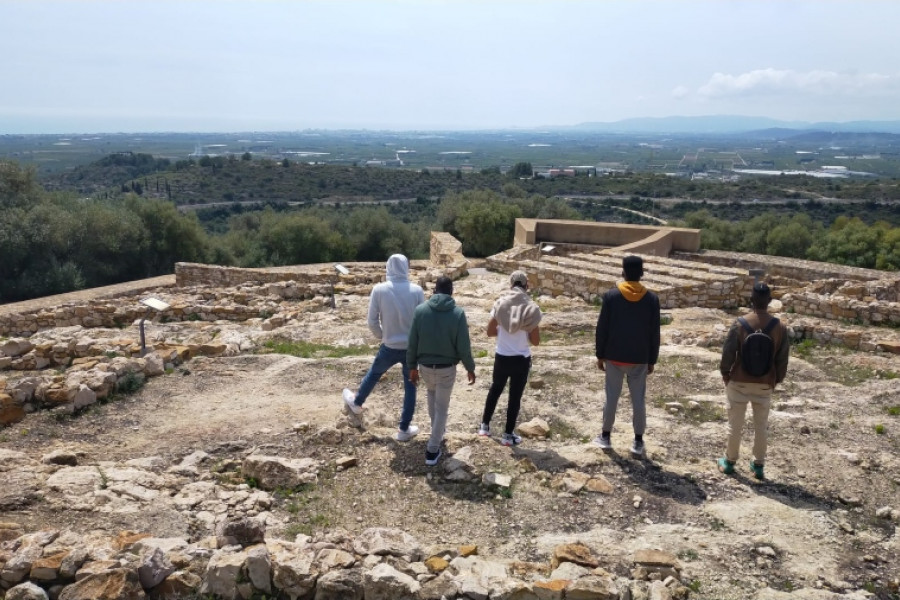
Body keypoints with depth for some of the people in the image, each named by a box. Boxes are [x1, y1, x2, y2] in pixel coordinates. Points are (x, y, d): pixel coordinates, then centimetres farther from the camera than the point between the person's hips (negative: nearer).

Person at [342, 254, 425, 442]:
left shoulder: (379, 290, -12)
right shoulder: (416, 290, -12)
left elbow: (372, 322, -7)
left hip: (390, 347, 1)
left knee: (373, 374, 27)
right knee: (410, 386, 13)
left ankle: (356, 402, 50)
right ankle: (404, 429, 20)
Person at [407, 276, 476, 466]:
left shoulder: (421, 310, -8)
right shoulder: (458, 313, -14)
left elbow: (412, 342, -4)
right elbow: (463, 346, -12)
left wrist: (412, 366, 8)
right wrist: (470, 368, 2)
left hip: (425, 366, 3)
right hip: (447, 368, -2)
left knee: (432, 392, 32)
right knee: (442, 407, 11)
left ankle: (437, 430, 43)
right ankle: (432, 450, 12)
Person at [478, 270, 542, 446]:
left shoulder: (500, 303, -7)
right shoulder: (531, 308, -13)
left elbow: (490, 332, -2)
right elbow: (535, 340, -10)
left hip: (501, 357, 2)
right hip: (521, 359, -2)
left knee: (495, 390, 23)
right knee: (515, 396, 10)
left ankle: (485, 425, 33)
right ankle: (508, 435, 19)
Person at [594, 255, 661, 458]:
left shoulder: (611, 295, -7)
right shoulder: (652, 299, -4)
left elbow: (602, 328, -5)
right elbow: (654, 333, -1)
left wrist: (600, 355, 4)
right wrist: (652, 360, 7)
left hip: (614, 357, 0)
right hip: (639, 359, 0)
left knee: (611, 397, 10)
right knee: (638, 400, 7)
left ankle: (605, 437, 19)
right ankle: (638, 442, 12)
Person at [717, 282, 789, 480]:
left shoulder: (740, 323, -14)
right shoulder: (779, 327, -7)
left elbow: (728, 352, -9)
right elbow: (782, 358, 0)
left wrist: (725, 372, 7)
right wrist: (776, 379, 14)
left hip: (739, 381, -1)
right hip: (765, 384, 2)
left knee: (735, 423, 11)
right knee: (761, 425, 13)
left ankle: (729, 461, 21)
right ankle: (758, 466, 20)